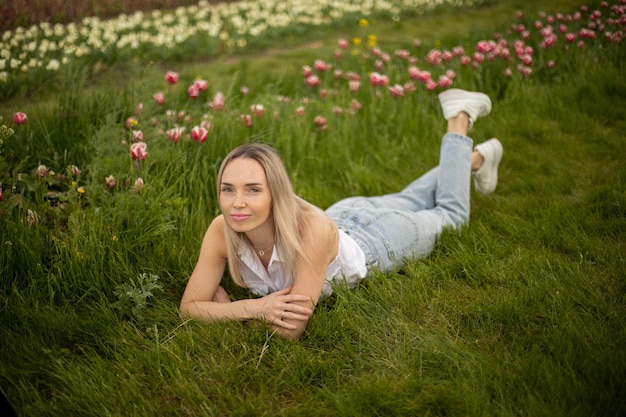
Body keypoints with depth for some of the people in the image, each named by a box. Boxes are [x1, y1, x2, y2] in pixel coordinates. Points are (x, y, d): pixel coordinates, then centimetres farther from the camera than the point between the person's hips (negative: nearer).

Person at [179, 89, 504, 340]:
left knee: (450, 213, 25)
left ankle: (459, 119, 39)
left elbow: (292, 330, -46)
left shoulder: (311, 229, -49)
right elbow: (189, 307, -29)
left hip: (375, 240, -4)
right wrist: (254, 306, -44)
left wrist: (225, 305, -34)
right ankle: (479, 157, 56)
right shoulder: (221, 230, -35)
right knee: (407, 201, 32)